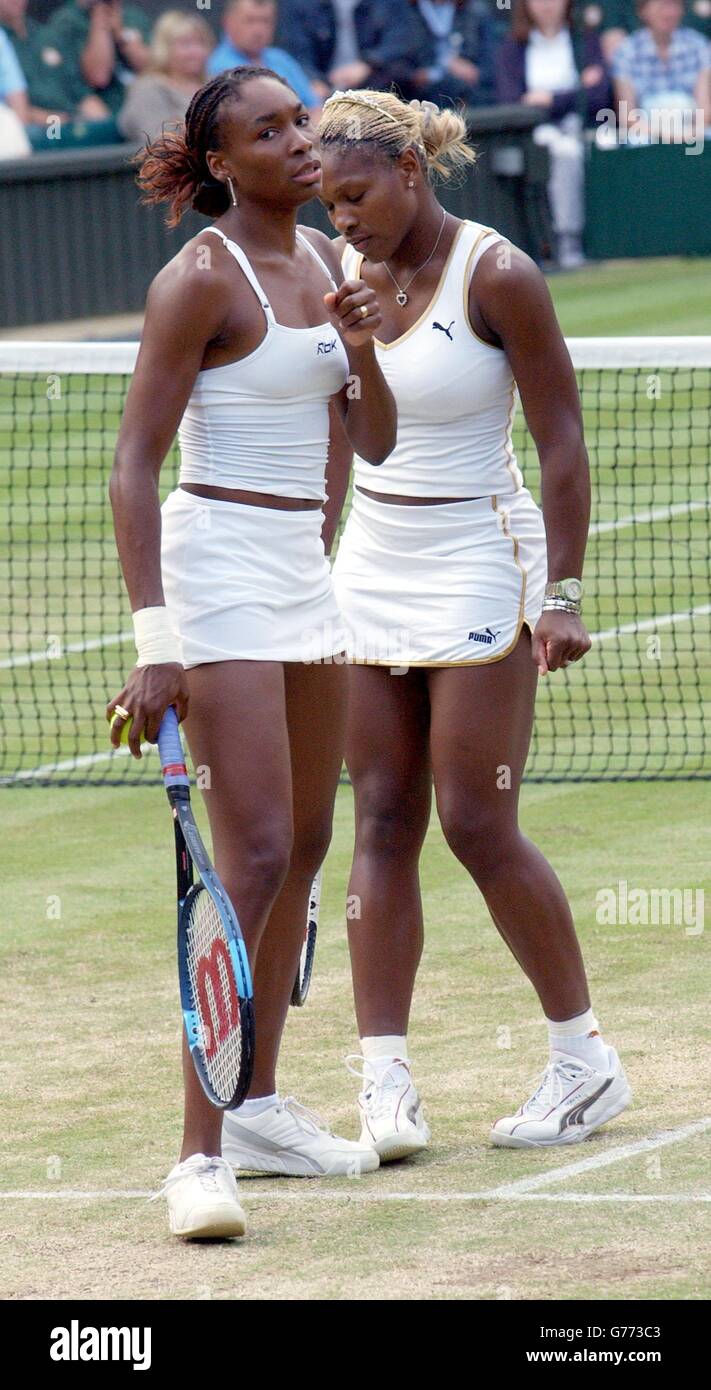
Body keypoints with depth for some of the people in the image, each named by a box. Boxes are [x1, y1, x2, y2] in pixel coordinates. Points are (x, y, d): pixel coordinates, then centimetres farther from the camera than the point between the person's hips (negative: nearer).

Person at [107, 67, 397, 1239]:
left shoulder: (324, 260, 10)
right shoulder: (200, 280, -13)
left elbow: (374, 441, 13)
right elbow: (134, 467, -15)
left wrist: (363, 346, -8)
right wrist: (154, 642, -22)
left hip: (303, 569, 9)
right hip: (219, 563, -9)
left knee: (306, 845, 14)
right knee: (253, 857, -15)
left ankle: (261, 1108, 26)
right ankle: (201, 1156, -17)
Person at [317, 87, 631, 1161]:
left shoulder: (497, 276, -13)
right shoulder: (346, 274, 5)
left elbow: (563, 442, -12)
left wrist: (563, 595, -17)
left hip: (478, 567, -6)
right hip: (369, 572, 6)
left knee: (478, 825, -6)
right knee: (382, 823, 0)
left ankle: (587, 1061, 8)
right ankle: (386, 1084, -2)